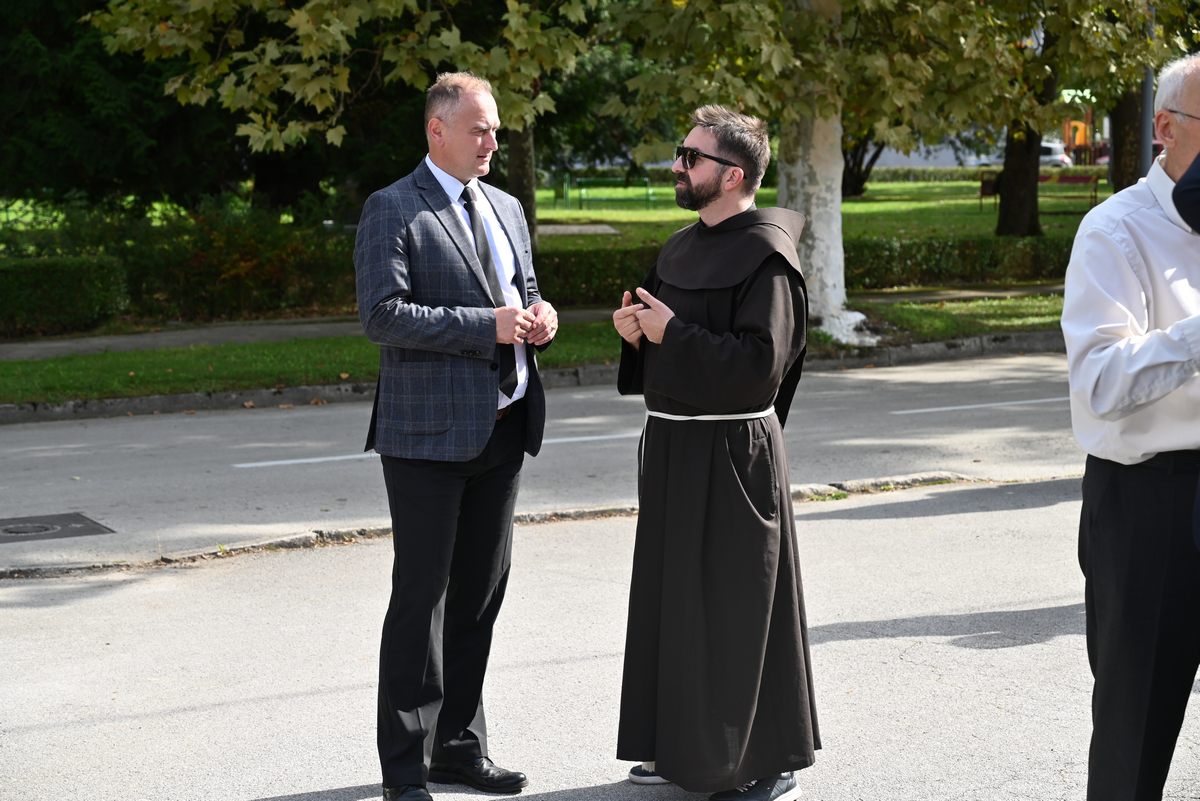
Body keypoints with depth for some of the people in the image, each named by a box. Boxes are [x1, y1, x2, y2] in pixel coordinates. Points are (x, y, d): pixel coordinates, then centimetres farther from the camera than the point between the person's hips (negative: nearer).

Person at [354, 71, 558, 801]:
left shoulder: (507, 208, 15)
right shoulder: (392, 211, -8)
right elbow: (382, 315, -17)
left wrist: (540, 315, -2)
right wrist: (487, 326, -21)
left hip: (503, 427, 7)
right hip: (430, 432, -7)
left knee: (481, 593, 13)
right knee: (421, 596, -2)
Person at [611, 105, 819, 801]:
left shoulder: (765, 255, -14)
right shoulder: (684, 247, 12)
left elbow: (760, 362, -22)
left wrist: (673, 332, -19)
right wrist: (638, 330, 0)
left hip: (730, 456, -9)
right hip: (673, 447, 9)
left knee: (736, 609, -1)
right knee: (675, 598, 15)